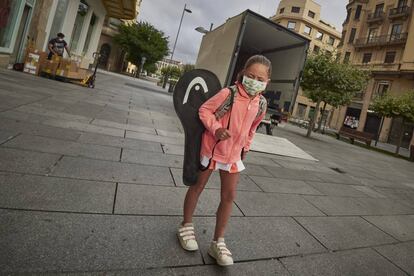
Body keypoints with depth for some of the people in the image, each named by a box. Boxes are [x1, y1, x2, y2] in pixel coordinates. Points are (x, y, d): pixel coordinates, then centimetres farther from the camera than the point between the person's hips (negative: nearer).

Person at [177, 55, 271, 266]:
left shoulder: (261, 104, -1)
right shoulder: (228, 93, -18)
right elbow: (205, 109, -13)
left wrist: (246, 146, 15)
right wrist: (216, 128, -26)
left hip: (233, 154, 5)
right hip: (211, 148, -4)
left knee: (229, 197, 6)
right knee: (197, 187, 12)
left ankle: (218, 242, 21)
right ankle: (186, 225, 36)